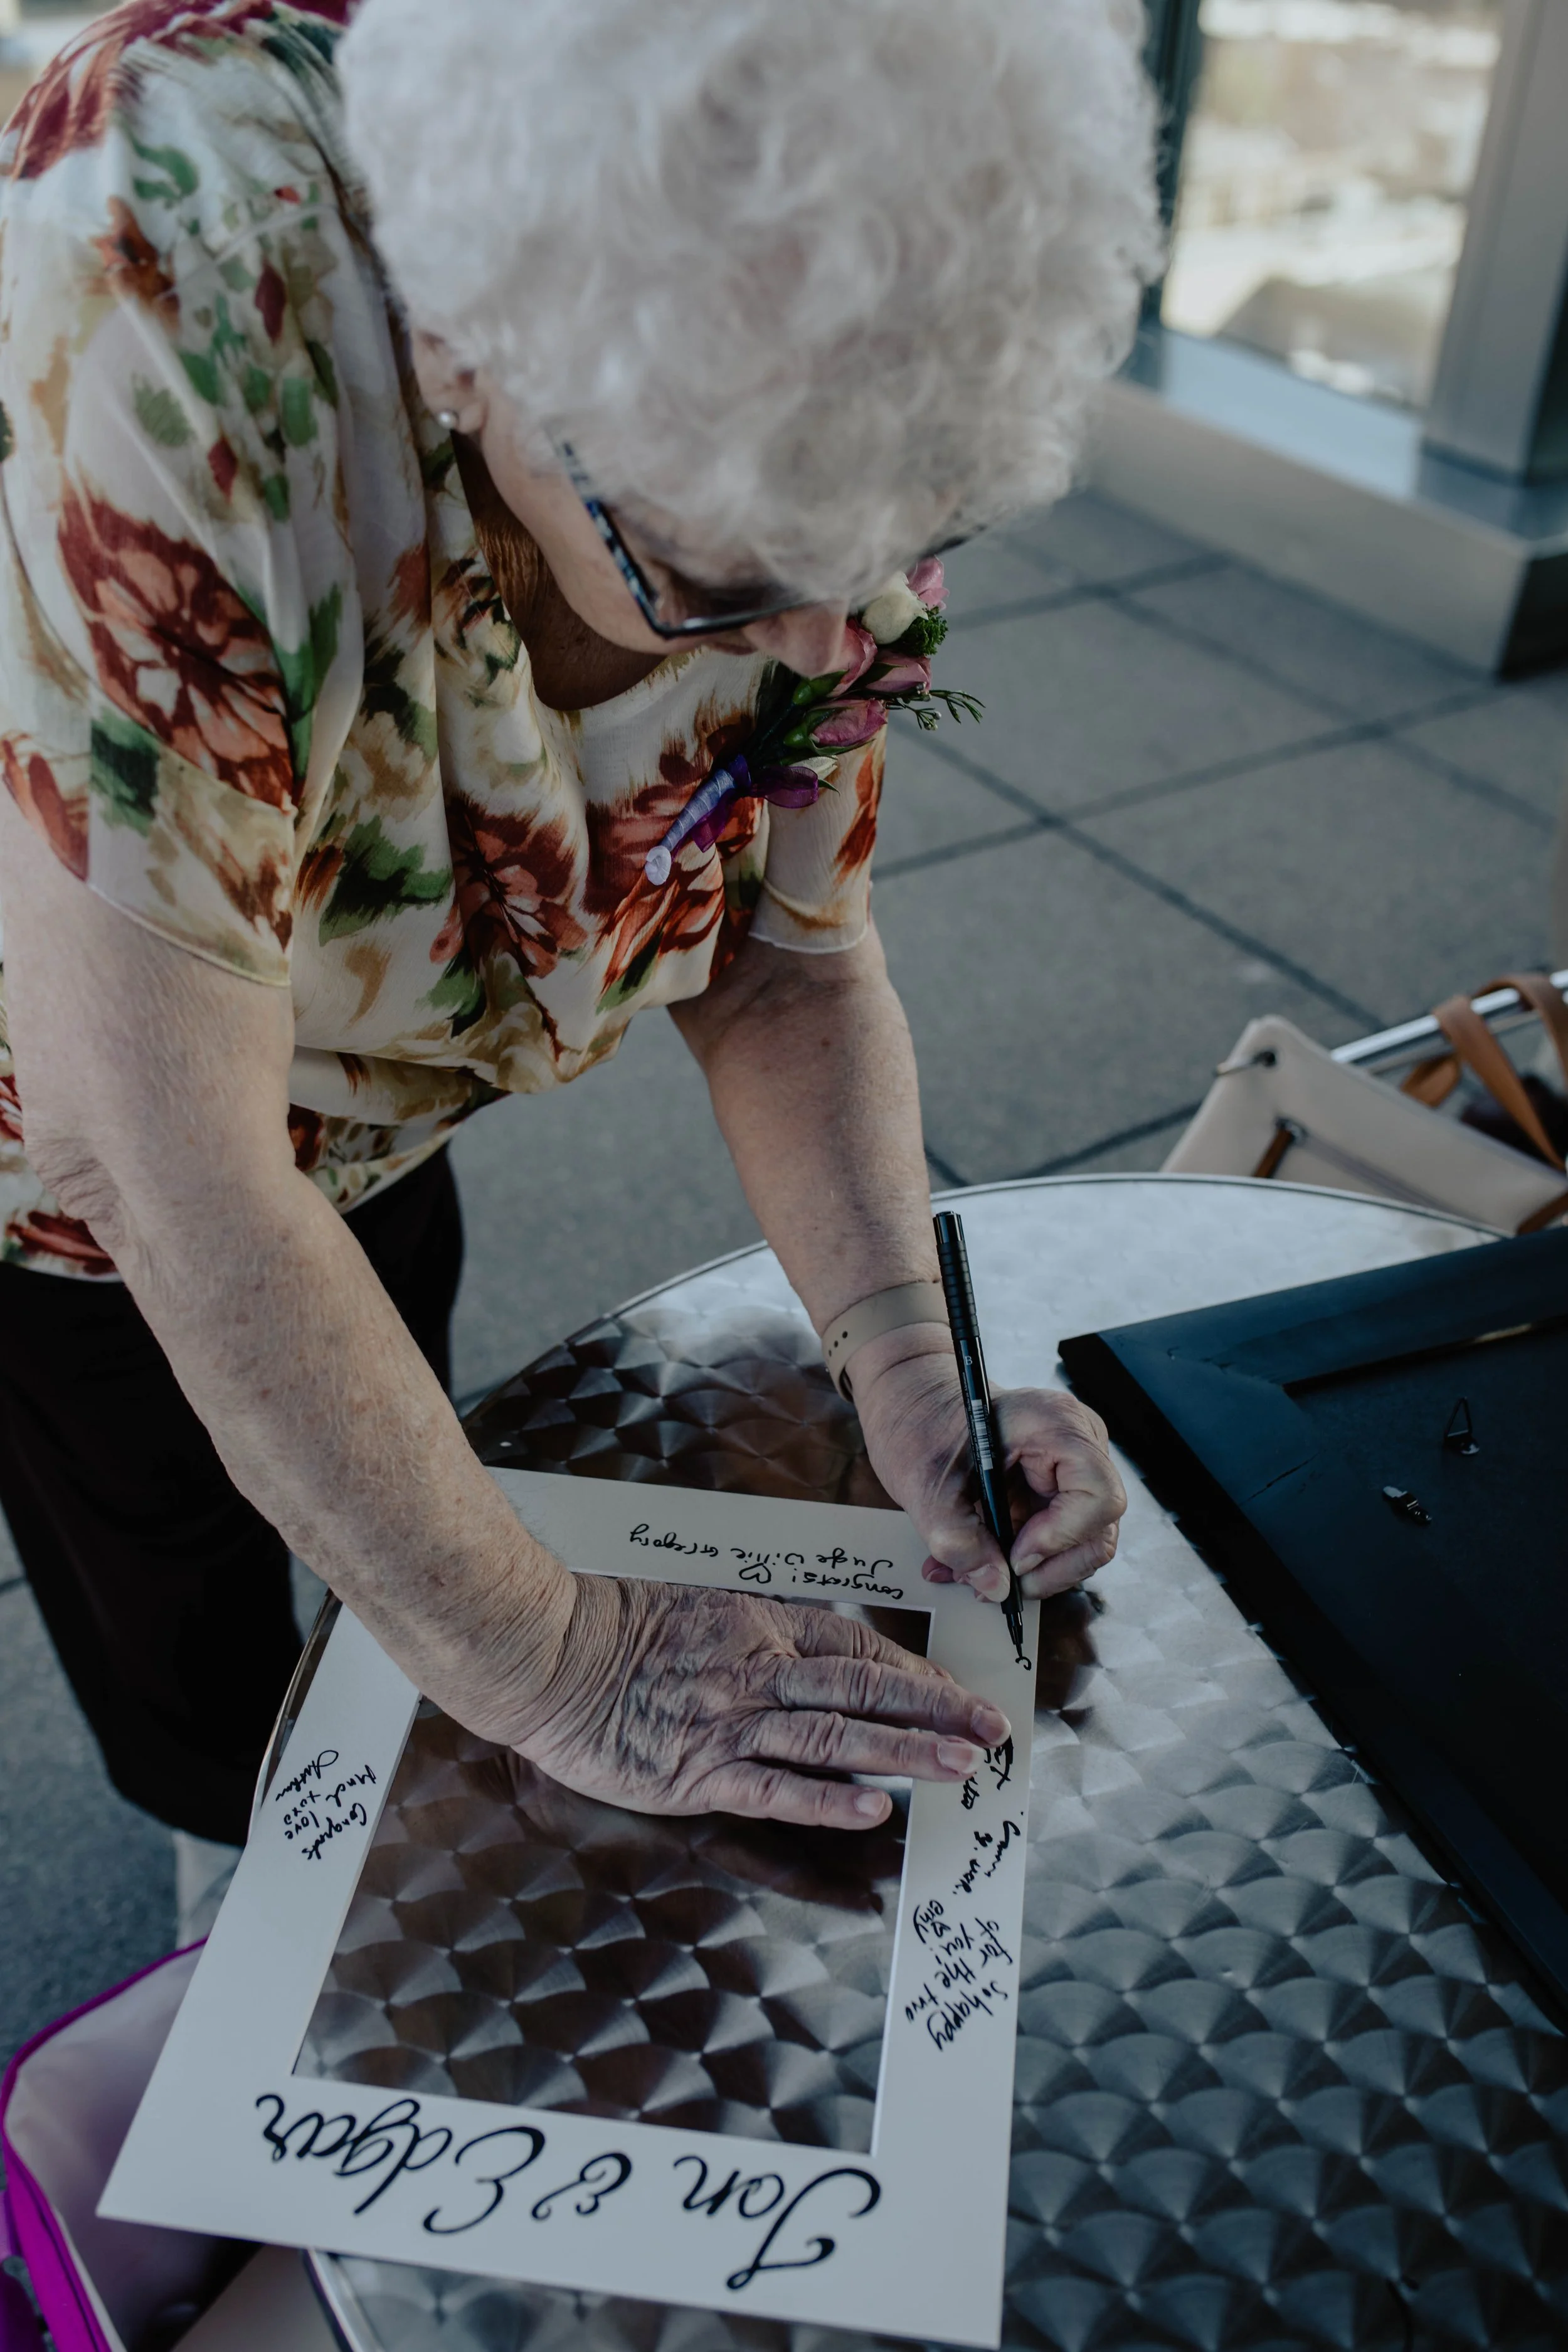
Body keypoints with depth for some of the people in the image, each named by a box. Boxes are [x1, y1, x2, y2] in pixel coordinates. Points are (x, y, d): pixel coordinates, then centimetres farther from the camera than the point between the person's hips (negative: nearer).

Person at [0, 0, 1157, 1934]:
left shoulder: (796, 443, -21)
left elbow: (789, 967, -10)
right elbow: (189, 1181, -39)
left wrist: (906, 1357, -24)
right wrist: (545, 1663, -31)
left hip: (368, 1122, 5)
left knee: (397, 1585, 24)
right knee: (217, 1721, 12)